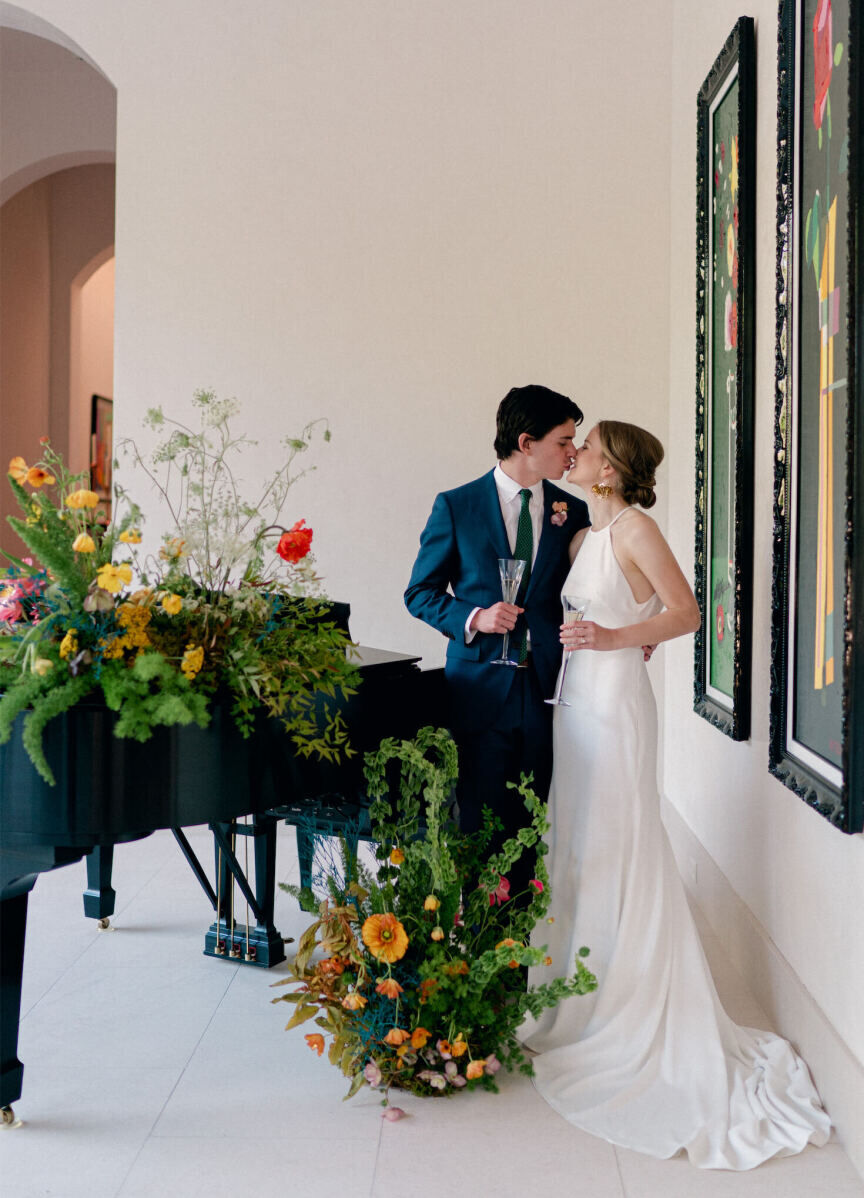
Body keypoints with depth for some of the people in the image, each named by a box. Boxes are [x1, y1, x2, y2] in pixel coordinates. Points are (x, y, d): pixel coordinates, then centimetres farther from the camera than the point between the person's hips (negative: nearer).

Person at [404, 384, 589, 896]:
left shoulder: (574, 512, 8)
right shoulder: (457, 506, 0)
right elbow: (421, 592, 4)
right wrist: (472, 618, -13)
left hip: (546, 687, 3)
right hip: (481, 686, -2)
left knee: (529, 824, 7)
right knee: (478, 823, 1)